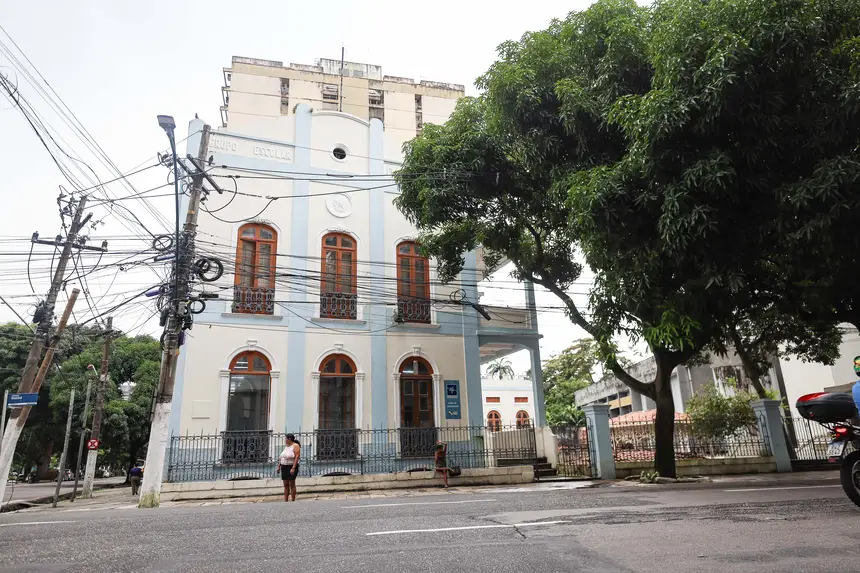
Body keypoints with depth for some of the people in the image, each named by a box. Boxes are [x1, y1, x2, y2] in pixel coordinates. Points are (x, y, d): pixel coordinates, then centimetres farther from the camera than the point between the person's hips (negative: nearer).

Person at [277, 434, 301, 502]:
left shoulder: (295, 446, -10)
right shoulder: (287, 446, 15)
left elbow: (297, 457, -19)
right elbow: (281, 457, 18)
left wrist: (293, 468, -25)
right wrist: (279, 466, 10)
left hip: (291, 467, -8)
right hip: (284, 467, 8)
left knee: (292, 484, -4)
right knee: (286, 485, 7)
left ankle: (293, 501, 2)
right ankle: (285, 501, 10)